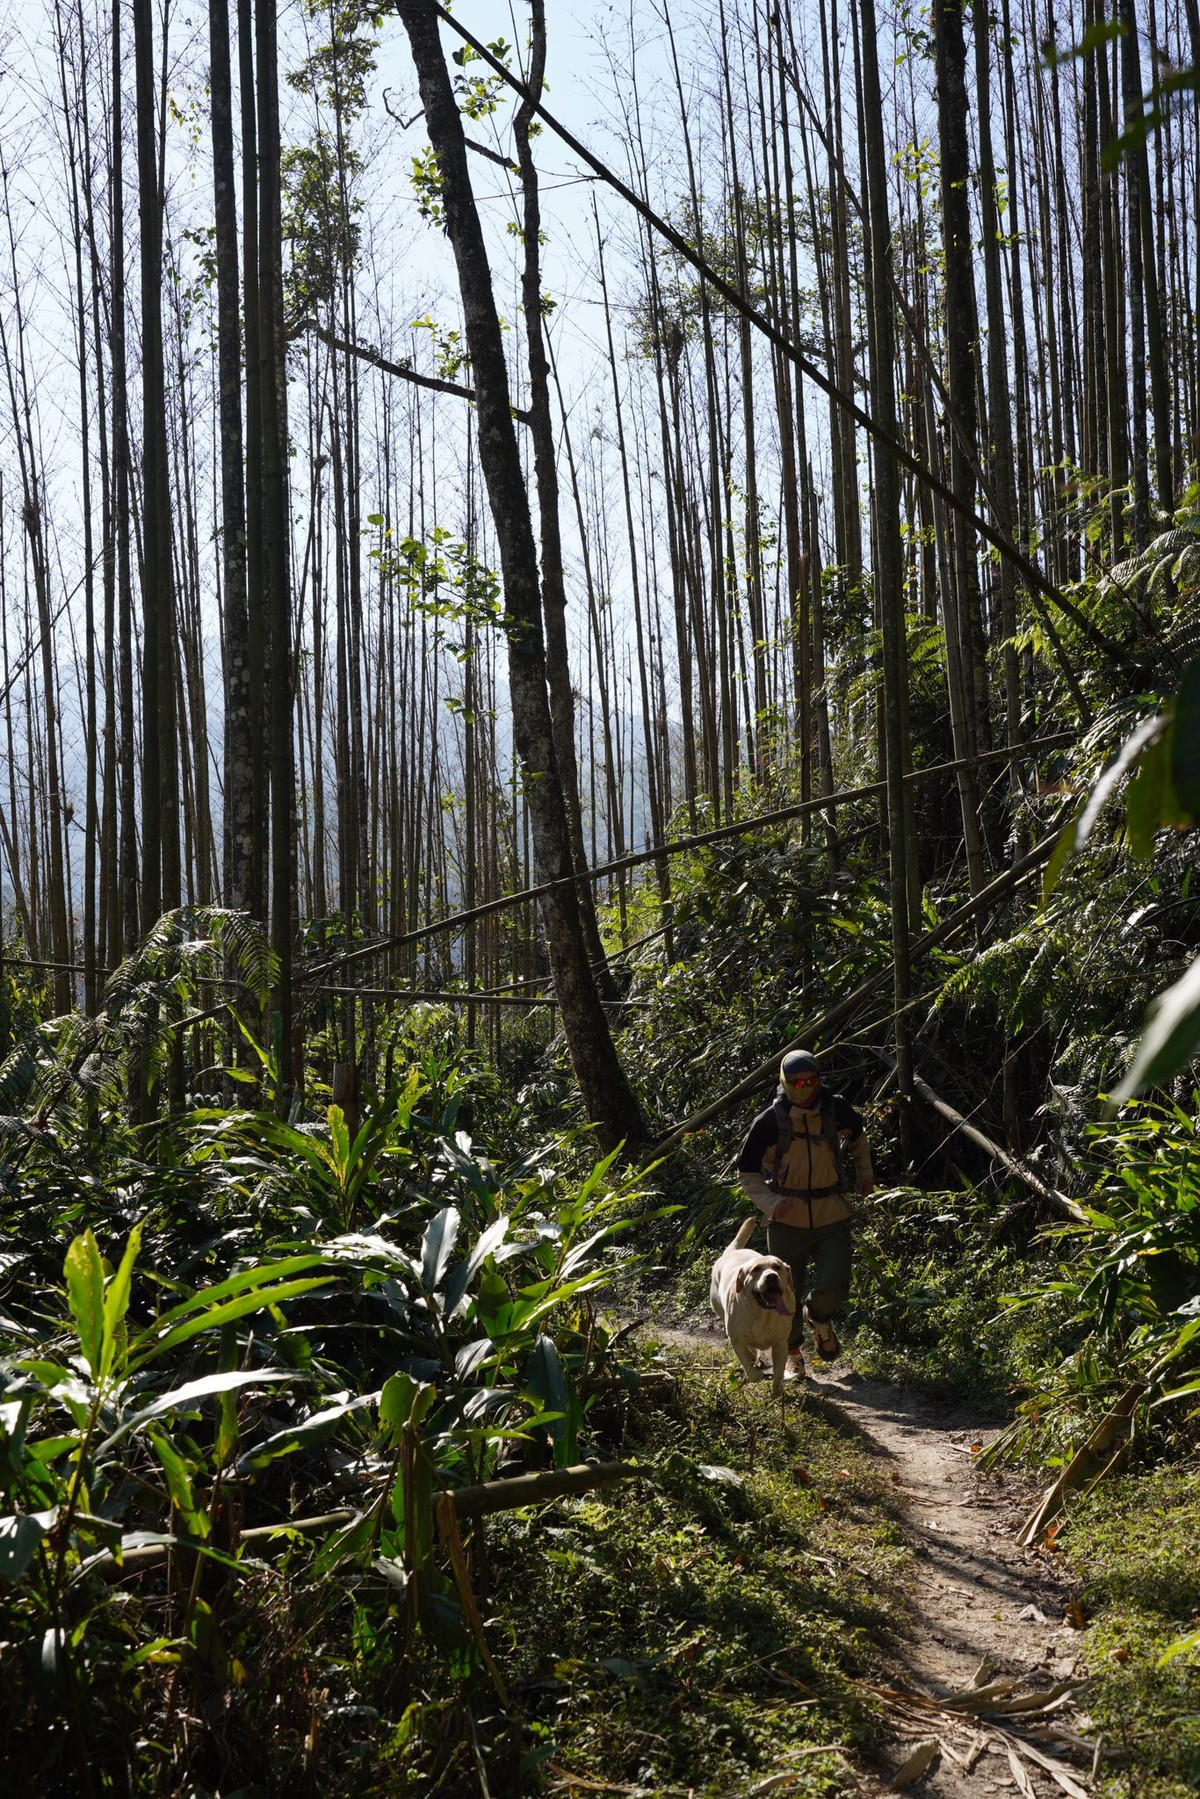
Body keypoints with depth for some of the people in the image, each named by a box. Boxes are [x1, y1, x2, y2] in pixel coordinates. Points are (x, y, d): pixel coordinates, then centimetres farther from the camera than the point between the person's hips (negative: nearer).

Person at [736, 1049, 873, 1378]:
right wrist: (771, 1203, -17)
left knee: (834, 1285, -12)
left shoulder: (837, 1110, -4)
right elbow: (747, 1173, -3)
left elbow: (858, 1137, 22)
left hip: (832, 1215, 1)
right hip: (787, 1219, -1)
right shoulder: (770, 1122, -12)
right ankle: (793, 1355, 31)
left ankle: (819, 1319, 24)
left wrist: (865, 1175, 18)